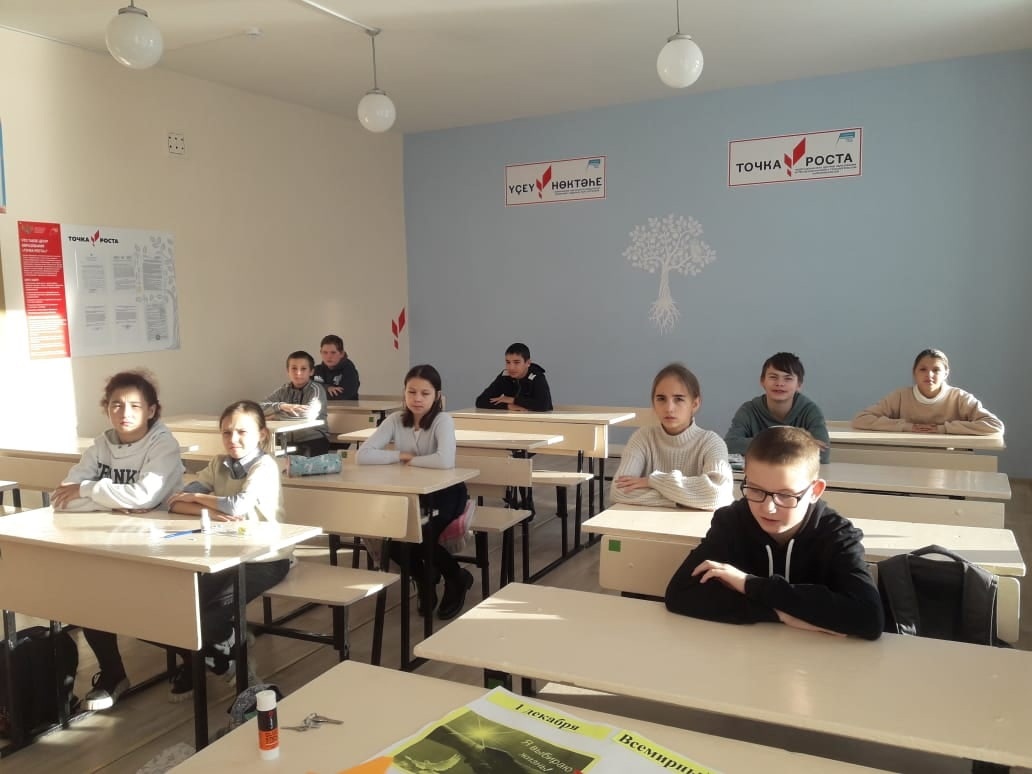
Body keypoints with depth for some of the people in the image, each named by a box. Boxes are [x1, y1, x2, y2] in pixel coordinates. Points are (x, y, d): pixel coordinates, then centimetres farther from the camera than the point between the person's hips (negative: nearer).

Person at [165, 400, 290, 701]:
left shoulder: (265, 466, -13)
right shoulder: (219, 464, 5)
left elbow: (238, 506, -28)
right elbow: (175, 502, -3)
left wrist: (198, 497, -11)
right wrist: (209, 511, -23)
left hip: (264, 559, -6)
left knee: (208, 606, -21)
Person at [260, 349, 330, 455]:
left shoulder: (316, 389, -6)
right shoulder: (284, 390, 8)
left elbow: (310, 413, -24)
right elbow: (260, 408, -3)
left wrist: (276, 415, -14)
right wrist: (281, 406, -22)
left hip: (314, 440, -5)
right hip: (289, 441, 5)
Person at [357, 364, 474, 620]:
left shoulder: (443, 421, -20)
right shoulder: (396, 420, -8)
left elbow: (446, 461, -40)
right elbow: (362, 456, -17)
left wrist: (412, 460, -24)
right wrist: (401, 455, -22)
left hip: (445, 494, -4)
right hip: (412, 494, 4)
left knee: (421, 538, -27)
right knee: (393, 540, -19)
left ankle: (457, 578, 7)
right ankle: (425, 581, 14)